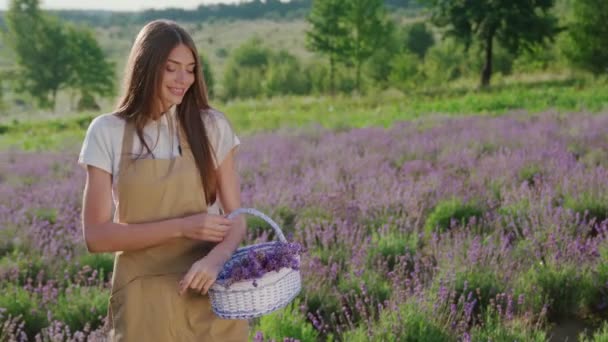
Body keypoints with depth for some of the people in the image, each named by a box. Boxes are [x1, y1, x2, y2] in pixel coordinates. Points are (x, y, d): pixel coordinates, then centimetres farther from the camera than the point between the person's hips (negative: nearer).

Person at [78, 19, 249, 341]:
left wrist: (215, 258, -22)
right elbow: (96, 236, -7)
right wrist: (181, 227, -17)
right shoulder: (107, 132, -4)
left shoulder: (212, 126, 0)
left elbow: (236, 219, -1)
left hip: (208, 291, 1)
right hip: (144, 299, -1)